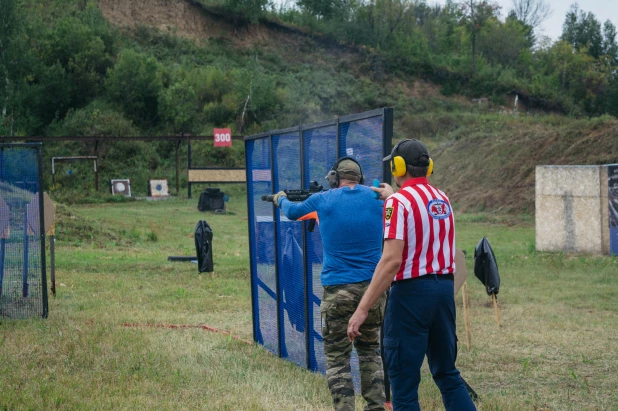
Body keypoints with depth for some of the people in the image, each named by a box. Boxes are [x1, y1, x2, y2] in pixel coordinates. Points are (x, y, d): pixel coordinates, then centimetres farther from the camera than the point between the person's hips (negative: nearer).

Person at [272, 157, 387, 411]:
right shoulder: (376, 198, 4)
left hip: (338, 290, -3)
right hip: (373, 286, 3)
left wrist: (280, 199, 44)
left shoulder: (323, 200, 2)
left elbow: (292, 212, 22)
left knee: (337, 357, 4)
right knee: (369, 349, 19)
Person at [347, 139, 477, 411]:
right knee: (447, 373, 17)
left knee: (404, 379, -1)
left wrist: (362, 309, -20)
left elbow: (391, 260, -20)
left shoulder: (399, 202, -11)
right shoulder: (442, 198, 11)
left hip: (412, 291, -7)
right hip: (445, 287, 7)